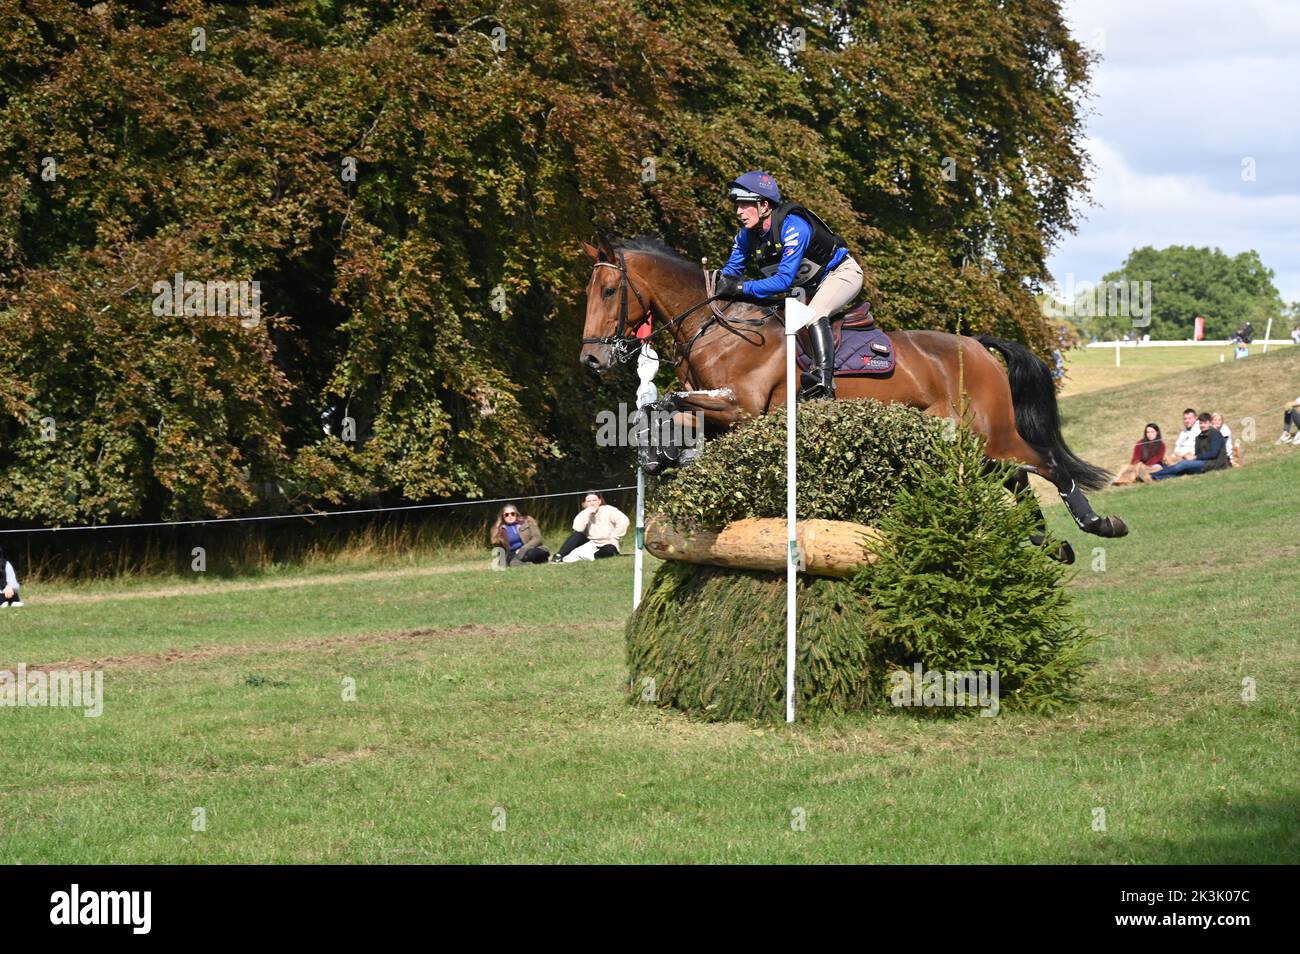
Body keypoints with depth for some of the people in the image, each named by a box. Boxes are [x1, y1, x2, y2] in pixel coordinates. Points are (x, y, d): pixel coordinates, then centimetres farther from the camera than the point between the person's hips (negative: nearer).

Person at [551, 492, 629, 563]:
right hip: (591, 544, 4)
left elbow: (623, 521, -20)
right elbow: (578, 528, -18)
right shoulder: (585, 514, 1)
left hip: (608, 545, -4)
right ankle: (558, 556, -25)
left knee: (609, 551, -38)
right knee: (576, 534, -18)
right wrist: (588, 512, -21)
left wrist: (613, 537, -18)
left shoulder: (608, 510, -8)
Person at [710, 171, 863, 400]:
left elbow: (784, 280, -39)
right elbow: (732, 269, 0)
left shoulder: (792, 226, -35)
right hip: (809, 286, 9)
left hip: (842, 273, -9)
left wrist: (742, 288, -44)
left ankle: (824, 381, -41)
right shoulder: (747, 234, -12)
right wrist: (719, 282, -23)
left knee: (814, 314, -32)